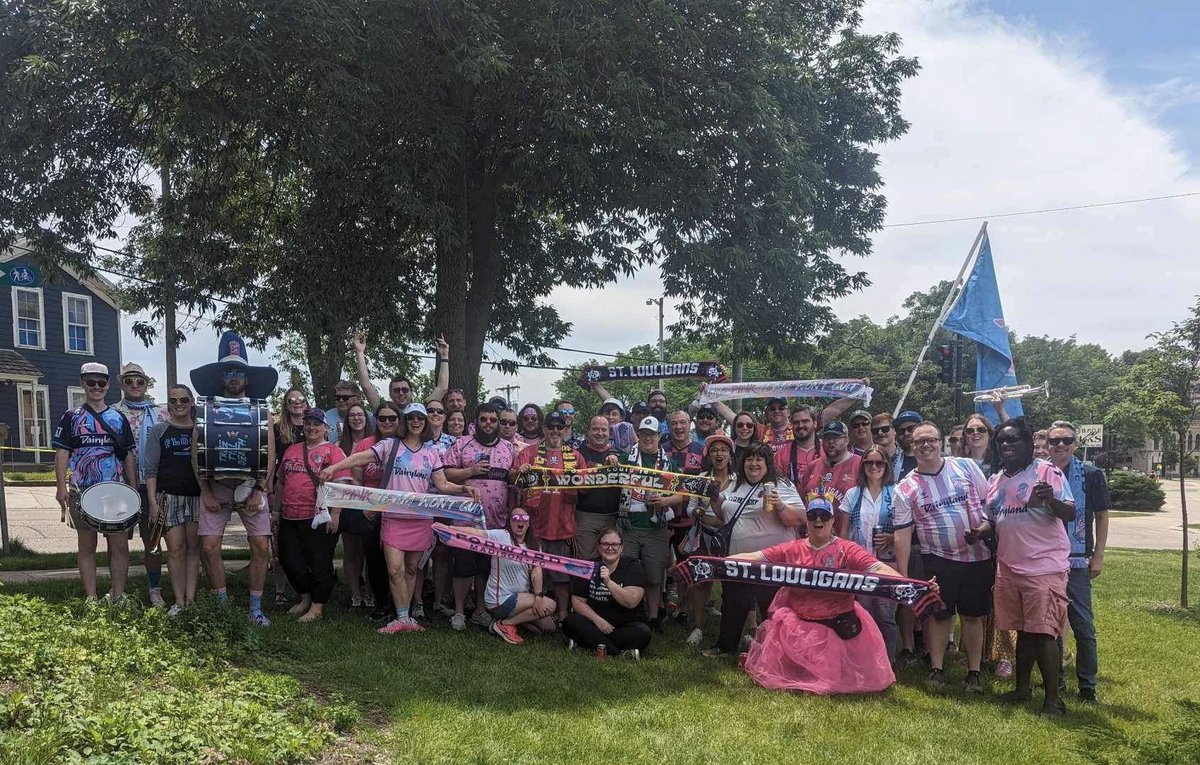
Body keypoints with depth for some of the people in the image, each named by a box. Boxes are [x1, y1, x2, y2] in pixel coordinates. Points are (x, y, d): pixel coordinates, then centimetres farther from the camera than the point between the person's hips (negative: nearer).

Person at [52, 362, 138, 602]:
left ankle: (118, 597, 7)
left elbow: (128, 457, 12)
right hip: (82, 491, -1)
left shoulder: (119, 418, 11)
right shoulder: (72, 417, 6)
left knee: (120, 545, -1)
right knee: (87, 545, 6)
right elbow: (62, 453, 1)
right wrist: (61, 488, -10)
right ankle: (91, 599, 12)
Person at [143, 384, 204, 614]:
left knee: (194, 548, 4)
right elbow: (151, 469, 1)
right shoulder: (159, 430, 4)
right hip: (169, 497, -2)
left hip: (197, 497, 2)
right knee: (175, 549, -3)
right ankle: (179, 601, 4)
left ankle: (191, 599, 9)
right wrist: (153, 501, -8)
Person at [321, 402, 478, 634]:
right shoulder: (390, 445, 2)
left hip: (421, 518, 3)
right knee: (395, 569, -8)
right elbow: (361, 457, -9)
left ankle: (404, 617, 18)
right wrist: (333, 467, -22)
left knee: (411, 569, 8)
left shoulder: (431, 452, 10)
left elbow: (442, 485, 10)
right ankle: (403, 618, 2)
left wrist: (464, 488, -7)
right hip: (394, 517, -2)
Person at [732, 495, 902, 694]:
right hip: (799, 626, 2)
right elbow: (752, 558, -4)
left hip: (840, 625, -1)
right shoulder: (791, 550, 1)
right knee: (777, 674, 4)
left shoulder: (846, 550, -5)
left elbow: (878, 569, -17)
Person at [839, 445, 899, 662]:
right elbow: (844, 531, 9)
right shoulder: (853, 494, 8)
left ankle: (888, 662, 8)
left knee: (886, 615, -4)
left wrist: (891, 538, -14)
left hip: (887, 562, -2)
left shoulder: (895, 494, 2)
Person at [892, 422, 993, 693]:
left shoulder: (965, 466, -3)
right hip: (938, 559, 0)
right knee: (939, 615, 7)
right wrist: (903, 576, -7)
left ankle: (974, 672, 20)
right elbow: (903, 535, -5)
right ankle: (937, 669, 22)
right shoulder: (905, 489, -5)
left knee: (973, 616, 9)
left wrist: (984, 528, -8)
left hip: (977, 556, 1)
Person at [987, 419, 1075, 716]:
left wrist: (1051, 500, -34)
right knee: (1022, 630, 16)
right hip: (1008, 567, 6)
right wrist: (977, 533, 2)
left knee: (1043, 632, -5)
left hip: (1044, 567, -6)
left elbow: (1070, 514, -13)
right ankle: (1022, 688, 27)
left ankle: (1054, 698, 5)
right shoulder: (996, 481, 13)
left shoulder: (1047, 472, -8)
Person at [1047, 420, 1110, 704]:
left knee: (1083, 626, -2)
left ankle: (1087, 687, 8)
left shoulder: (1091, 475, -1)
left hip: (1077, 562, -2)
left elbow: (1102, 516, 2)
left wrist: (1098, 556, -3)